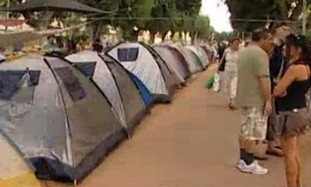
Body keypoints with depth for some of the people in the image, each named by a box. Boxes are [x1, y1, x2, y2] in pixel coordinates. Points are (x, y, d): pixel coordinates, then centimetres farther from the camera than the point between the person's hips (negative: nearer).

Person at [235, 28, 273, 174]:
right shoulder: (260, 53, -18)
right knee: (253, 132, -1)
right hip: (256, 99, -10)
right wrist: (268, 100, -19)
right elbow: (263, 80, -23)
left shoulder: (243, 52, 13)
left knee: (245, 130, 16)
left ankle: (243, 160, 23)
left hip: (244, 97, 10)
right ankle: (249, 163, 7)